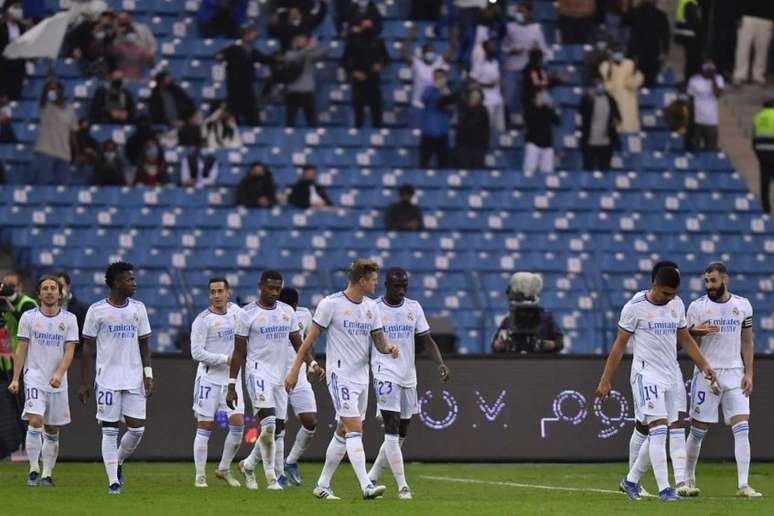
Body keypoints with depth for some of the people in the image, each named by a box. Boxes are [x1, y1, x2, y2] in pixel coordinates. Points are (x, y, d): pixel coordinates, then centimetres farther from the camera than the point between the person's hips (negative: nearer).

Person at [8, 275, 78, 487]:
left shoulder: (69, 319, 4)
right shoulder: (28, 317, 3)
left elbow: (69, 351, -4)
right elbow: (21, 349, 6)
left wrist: (59, 374, -20)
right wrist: (15, 378, 0)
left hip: (58, 382, 2)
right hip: (34, 377, -2)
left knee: (52, 431, 5)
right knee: (35, 421, -18)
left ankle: (47, 474, 14)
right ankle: (33, 470, -13)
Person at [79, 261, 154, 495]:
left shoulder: (138, 308, 8)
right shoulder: (97, 310, -3)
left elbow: (144, 344, 12)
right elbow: (87, 348, 0)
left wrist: (148, 375, 2)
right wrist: (84, 383, -3)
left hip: (134, 379, 4)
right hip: (107, 379, -3)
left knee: (137, 428, -2)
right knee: (109, 430, -2)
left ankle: (118, 462, 24)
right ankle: (113, 481, 2)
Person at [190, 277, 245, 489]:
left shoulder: (235, 310, 7)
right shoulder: (203, 320, -10)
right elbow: (196, 352, -15)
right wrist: (225, 358, -17)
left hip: (232, 379, 5)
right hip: (209, 378, -5)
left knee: (238, 423, -4)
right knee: (205, 427, -2)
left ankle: (224, 469, 13)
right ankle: (200, 476, 4)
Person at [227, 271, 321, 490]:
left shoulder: (287, 312, 11)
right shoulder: (248, 314, -3)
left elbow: (298, 343, 15)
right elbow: (239, 352, -2)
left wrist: (312, 364, -3)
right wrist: (231, 385, -4)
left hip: (281, 375, 6)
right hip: (258, 372, -6)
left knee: (278, 429, 6)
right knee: (269, 424, -18)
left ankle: (248, 465, 26)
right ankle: (271, 478, -11)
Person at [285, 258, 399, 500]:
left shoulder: (371, 307, 11)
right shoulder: (331, 304, -9)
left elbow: (379, 341, 14)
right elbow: (311, 338, -5)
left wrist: (389, 347, -10)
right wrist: (295, 370, -6)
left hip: (361, 377, 7)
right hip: (340, 375, -7)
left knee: (343, 433, 11)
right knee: (354, 428, -17)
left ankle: (322, 485, 20)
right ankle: (366, 486, -24)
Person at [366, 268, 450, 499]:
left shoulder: (414, 308, 9)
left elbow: (426, 339, 8)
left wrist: (440, 363, -8)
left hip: (408, 376, 6)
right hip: (385, 374, -6)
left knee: (401, 434, 10)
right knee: (392, 431, -13)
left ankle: (372, 477, 24)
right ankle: (402, 486, -14)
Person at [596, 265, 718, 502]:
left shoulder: (677, 304, 9)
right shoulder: (635, 307, -8)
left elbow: (685, 338, 20)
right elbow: (619, 345, -5)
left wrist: (704, 365, 12)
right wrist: (605, 381, -5)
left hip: (671, 375, 7)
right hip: (647, 374, -7)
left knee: (658, 434, 9)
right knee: (659, 429, -15)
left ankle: (631, 480, 23)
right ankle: (664, 488, -17)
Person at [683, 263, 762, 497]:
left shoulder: (742, 305, 6)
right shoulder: (697, 307, -1)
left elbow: (747, 342, 10)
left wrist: (748, 373, 3)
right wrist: (699, 333, -17)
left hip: (735, 373, 2)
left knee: (742, 429, -8)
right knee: (698, 430, 1)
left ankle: (743, 485, -10)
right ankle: (688, 478, 18)